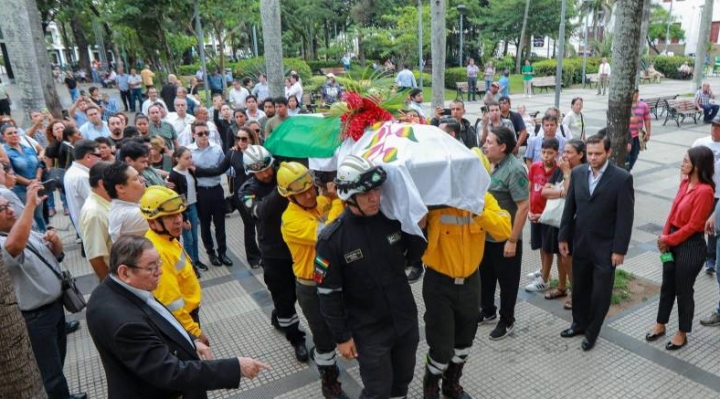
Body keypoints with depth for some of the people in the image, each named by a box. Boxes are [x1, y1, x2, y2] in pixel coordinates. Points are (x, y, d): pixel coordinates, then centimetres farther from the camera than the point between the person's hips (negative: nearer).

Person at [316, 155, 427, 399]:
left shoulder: (392, 218, -9)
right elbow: (328, 294, -13)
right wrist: (342, 337, -9)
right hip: (369, 332, -4)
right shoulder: (332, 239, -20)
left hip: (406, 320, 4)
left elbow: (411, 258, 5)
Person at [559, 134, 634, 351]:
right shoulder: (577, 173, 0)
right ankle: (579, 323, 38)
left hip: (605, 247, -4)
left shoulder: (622, 178, -12)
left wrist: (619, 249, -13)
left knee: (600, 292, 8)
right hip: (580, 244, 4)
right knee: (579, 287, 18)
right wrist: (563, 237, 4)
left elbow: (625, 217, -12)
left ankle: (592, 332, 26)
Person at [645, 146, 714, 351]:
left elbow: (693, 225, -19)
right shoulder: (685, 182, 4)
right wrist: (664, 235, 0)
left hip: (691, 246, -8)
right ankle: (660, 325, 35)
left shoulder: (705, 191, -22)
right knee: (667, 285, 18)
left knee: (683, 290, 8)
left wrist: (669, 239, -9)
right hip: (673, 241, 8)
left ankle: (682, 334, 27)